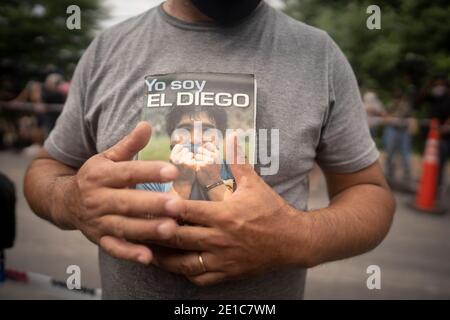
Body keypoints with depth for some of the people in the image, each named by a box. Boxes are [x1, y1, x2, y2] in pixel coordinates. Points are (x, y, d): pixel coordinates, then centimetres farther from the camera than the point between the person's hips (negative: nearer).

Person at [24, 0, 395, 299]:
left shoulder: (318, 52, -10)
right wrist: (69, 200, -21)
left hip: (270, 286, -1)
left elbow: (371, 193, -5)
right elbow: (46, 170, 3)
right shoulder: (107, 49, -6)